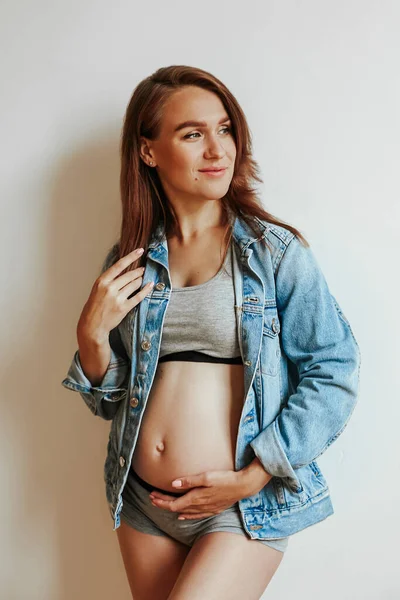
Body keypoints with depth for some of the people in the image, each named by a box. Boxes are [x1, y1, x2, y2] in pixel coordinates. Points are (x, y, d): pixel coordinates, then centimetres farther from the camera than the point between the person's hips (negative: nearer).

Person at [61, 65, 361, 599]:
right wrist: (91, 334, -10)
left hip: (246, 507, -4)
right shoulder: (129, 261, 4)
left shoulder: (276, 251, -8)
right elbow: (109, 400, 9)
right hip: (142, 502, 4)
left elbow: (334, 374, -9)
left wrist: (253, 477, -13)